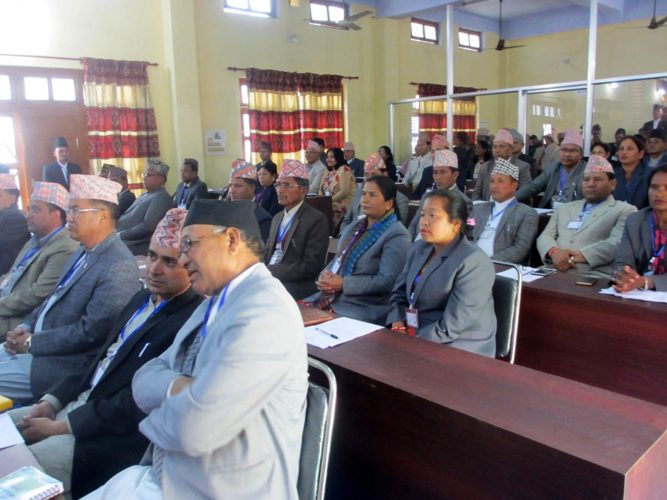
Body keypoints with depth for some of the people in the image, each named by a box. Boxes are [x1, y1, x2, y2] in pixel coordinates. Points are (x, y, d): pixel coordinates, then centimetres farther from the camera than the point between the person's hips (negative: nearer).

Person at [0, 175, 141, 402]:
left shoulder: (119, 267, -24)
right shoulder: (81, 254, 10)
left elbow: (89, 332, -25)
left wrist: (32, 342, -16)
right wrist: (26, 326, 0)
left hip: (65, 362, -9)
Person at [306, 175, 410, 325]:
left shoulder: (396, 236, -9)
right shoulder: (352, 228, 17)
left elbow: (387, 281, -18)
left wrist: (344, 284, -18)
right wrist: (325, 276, -2)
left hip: (365, 309, -7)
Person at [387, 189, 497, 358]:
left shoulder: (473, 263, -17)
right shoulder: (419, 248, 8)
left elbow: (451, 326, -21)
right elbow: (399, 292, 12)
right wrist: (397, 324, -6)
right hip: (414, 336, 7)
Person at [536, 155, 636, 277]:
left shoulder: (625, 211, 10)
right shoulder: (564, 208, 24)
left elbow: (617, 244, -5)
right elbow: (545, 236, 13)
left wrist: (582, 255, -17)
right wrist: (554, 251, -10)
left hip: (594, 276, -4)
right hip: (554, 271, 4)